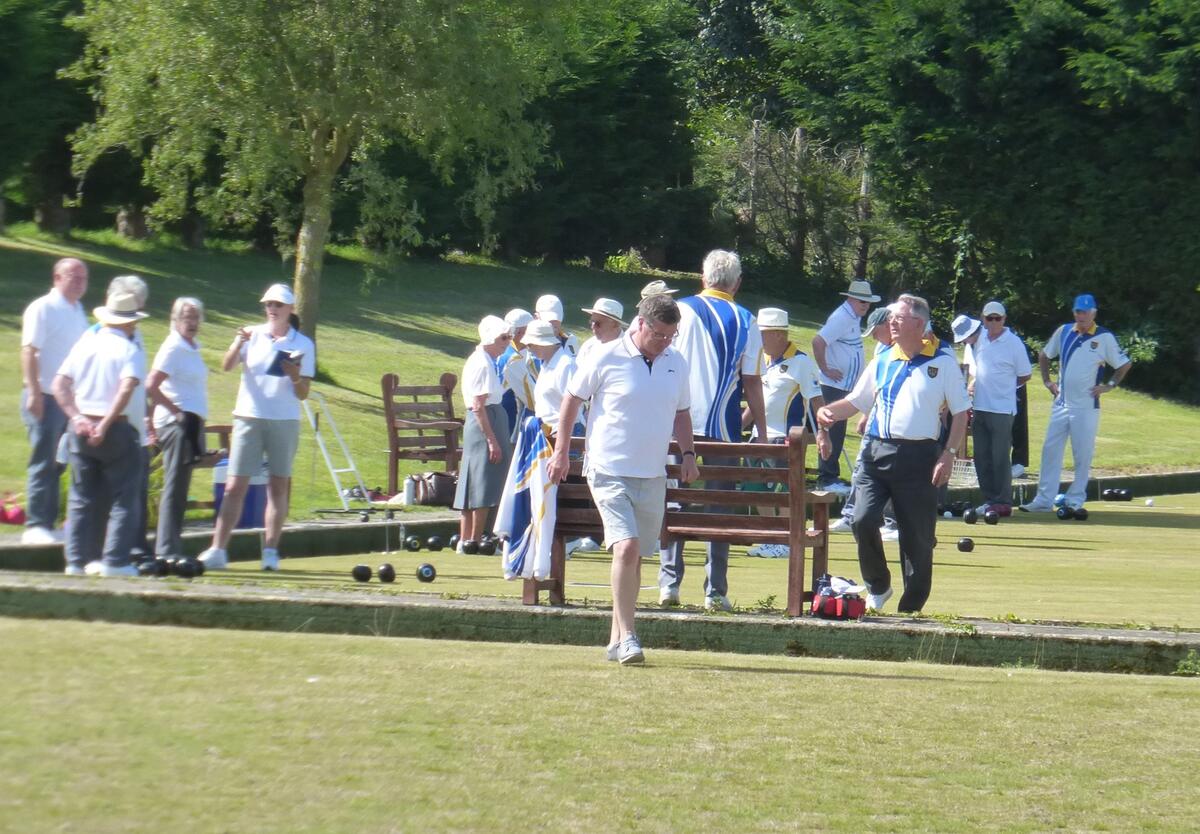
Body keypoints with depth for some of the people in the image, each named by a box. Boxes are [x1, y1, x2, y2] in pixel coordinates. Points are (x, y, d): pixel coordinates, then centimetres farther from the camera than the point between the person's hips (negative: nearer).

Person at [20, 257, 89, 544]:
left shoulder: (78, 311, 14)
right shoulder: (42, 309, -9)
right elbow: (29, 351, -15)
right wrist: (34, 392, -21)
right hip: (45, 398, -7)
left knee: (56, 464, 9)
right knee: (43, 464, -6)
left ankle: (48, 524, 13)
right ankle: (35, 526, -3)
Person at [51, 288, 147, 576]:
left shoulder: (83, 345, 9)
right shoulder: (130, 350, -6)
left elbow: (59, 384, 2)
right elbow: (127, 388, -20)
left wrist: (77, 417, -5)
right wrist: (105, 425, -18)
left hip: (81, 430, 5)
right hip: (116, 430, -5)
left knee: (81, 497, 11)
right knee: (123, 497, 2)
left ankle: (77, 560, 10)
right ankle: (114, 560, -4)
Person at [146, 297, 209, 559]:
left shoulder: (192, 348, 16)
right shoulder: (173, 348, -11)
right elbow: (151, 386, -19)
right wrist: (175, 411, -16)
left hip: (191, 423, 9)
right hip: (176, 423, -9)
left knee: (179, 490, 11)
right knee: (174, 488, -8)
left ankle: (168, 549, 15)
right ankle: (168, 550, -7)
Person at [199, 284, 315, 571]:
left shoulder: (303, 345, 6)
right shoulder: (252, 335, 5)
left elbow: (302, 394, 4)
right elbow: (226, 366, -11)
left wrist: (296, 377, -16)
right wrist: (238, 344, -28)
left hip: (285, 421, 0)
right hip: (249, 418, 0)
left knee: (278, 487, 2)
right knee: (235, 486, -4)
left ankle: (270, 551, 7)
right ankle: (217, 550, -7)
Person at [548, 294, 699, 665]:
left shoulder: (677, 364, 7)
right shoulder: (606, 359, -8)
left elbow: (681, 413, 20)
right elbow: (572, 399, 4)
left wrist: (688, 454, 7)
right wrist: (561, 450, 5)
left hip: (653, 476, 5)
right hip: (609, 471, -5)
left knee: (635, 556, 9)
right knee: (626, 547, -19)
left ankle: (617, 638, 18)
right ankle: (626, 634, -17)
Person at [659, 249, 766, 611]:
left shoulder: (680, 310, 1)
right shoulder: (746, 321, 1)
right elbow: (752, 382, -1)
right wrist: (761, 430, 6)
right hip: (723, 428, 0)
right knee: (720, 506, 6)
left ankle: (669, 582, 2)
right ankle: (715, 591, 4)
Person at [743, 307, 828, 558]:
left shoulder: (800, 362, -11)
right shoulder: (763, 360, 13)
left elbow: (816, 399, -12)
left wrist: (823, 432, -19)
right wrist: (739, 425, 19)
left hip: (787, 436, -8)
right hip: (762, 435, 8)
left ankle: (787, 543, 3)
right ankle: (770, 539, 19)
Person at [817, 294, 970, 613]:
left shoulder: (943, 363, 1)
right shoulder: (882, 360, 13)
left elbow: (960, 412, 3)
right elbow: (857, 401, 20)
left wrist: (949, 454, -7)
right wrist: (830, 412, 0)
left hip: (918, 455, -3)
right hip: (876, 451, 3)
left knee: (918, 538, 2)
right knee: (862, 520, -14)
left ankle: (911, 608, 13)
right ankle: (877, 586, 10)